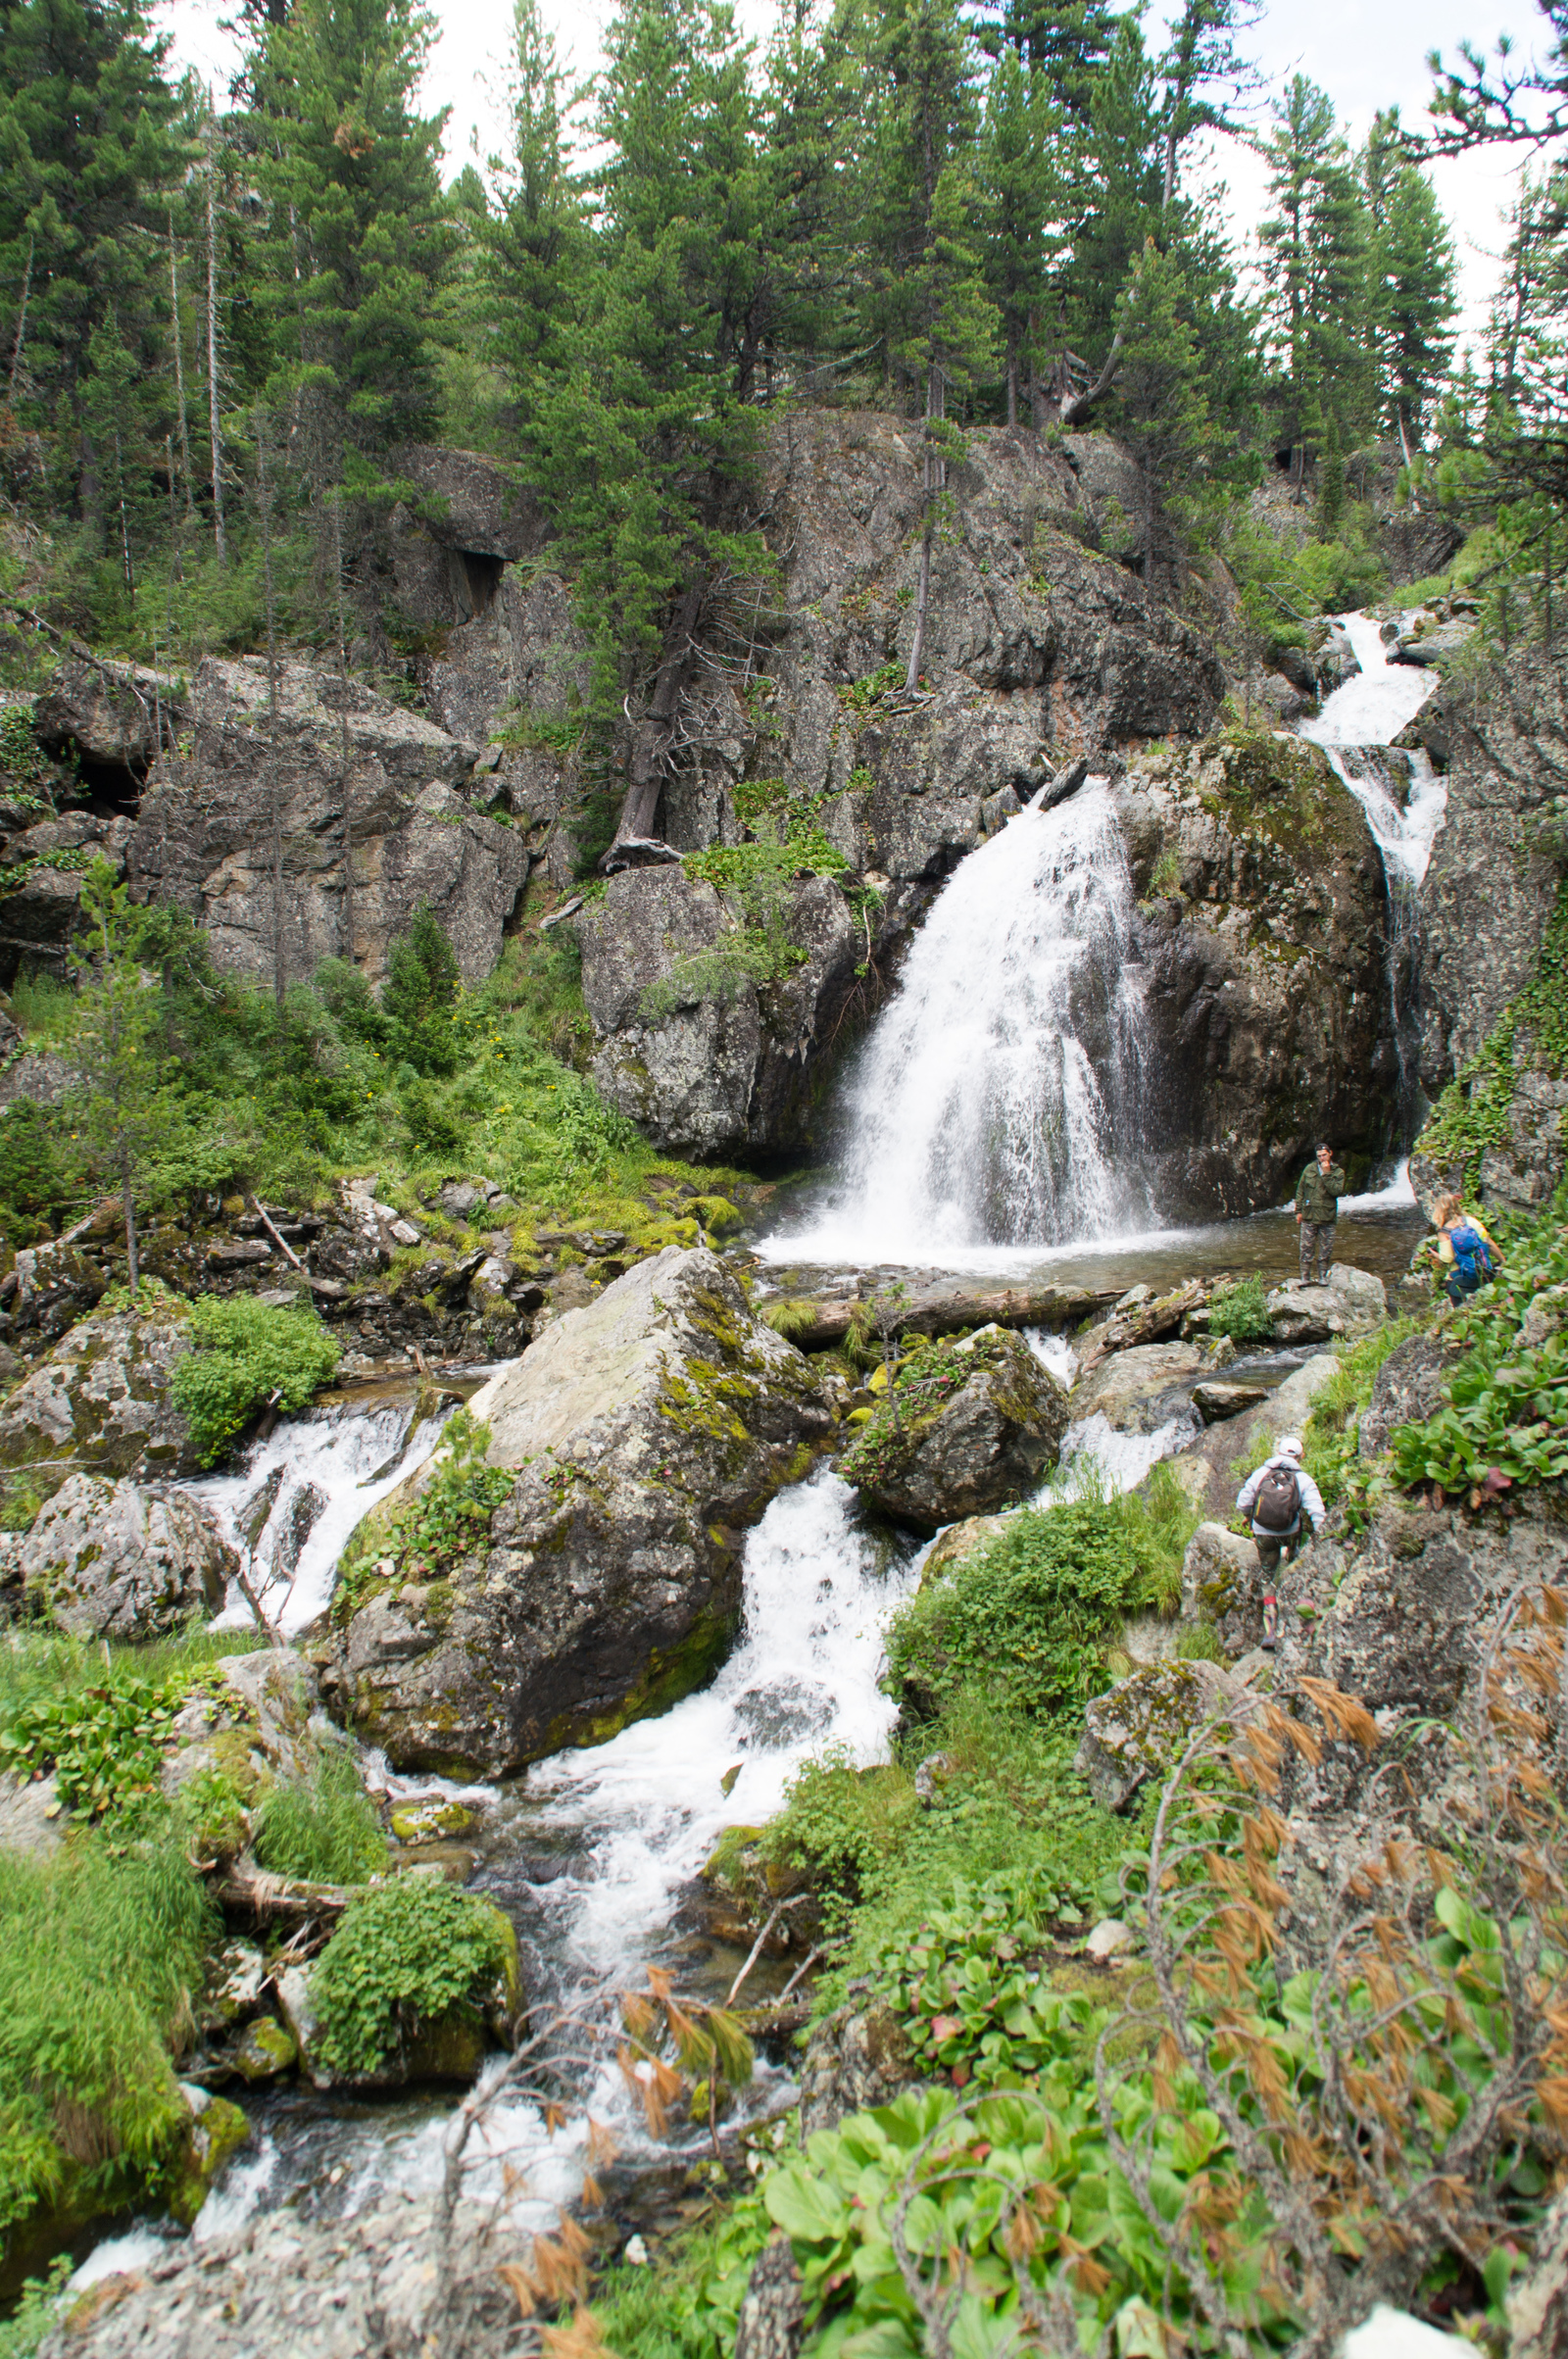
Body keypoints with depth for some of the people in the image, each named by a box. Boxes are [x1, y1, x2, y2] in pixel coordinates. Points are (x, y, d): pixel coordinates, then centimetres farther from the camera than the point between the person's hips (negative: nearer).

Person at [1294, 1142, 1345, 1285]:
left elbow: (1337, 1191, -14)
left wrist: (1327, 1174, -15)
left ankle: (1323, 1276, 18)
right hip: (1309, 1215, 1)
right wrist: (1299, 1210, 4)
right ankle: (1305, 1277, 8)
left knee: (1326, 1250, 6)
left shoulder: (1338, 1172, 2)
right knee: (1306, 1249, 1)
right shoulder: (1309, 1169, 5)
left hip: (1327, 1217, -1)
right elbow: (1300, 1190, 9)